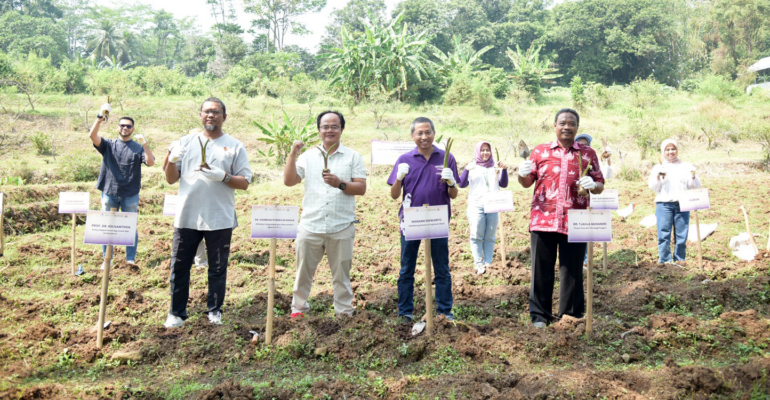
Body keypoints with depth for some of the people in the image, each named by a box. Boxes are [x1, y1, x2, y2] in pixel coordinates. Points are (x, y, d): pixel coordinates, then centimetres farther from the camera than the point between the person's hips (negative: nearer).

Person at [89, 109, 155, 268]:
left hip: (130, 195, -1)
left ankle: (131, 259, 14)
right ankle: (106, 259, 18)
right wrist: (100, 117, -24)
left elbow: (150, 162, -12)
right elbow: (93, 135, -11)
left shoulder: (138, 147, 3)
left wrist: (145, 144, -26)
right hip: (109, 193, 1)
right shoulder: (108, 145, 5)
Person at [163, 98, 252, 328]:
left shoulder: (234, 146, 5)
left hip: (220, 219, -1)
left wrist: (223, 176, -17)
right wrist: (172, 160, -12)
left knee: (218, 268, 9)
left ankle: (214, 310, 24)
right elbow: (171, 179, 7)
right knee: (179, 266, 5)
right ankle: (176, 313, 17)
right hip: (187, 216, 1)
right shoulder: (186, 142, 9)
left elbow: (245, 183, 0)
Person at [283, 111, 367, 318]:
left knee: (341, 274, 8)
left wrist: (340, 184, -18)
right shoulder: (308, 156, 9)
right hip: (310, 225, 1)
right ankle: (298, 308, 25)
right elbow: (289, 181, 1)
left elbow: (361, 188, -2)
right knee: (303, 272, 9)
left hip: (341, 227, -1)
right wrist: (293, 154, -8)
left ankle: (344, 312, 20)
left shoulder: (353, 157, 6)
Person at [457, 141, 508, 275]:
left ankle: (488, 263, 6)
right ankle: (478, 264, -6)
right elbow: (462, 184, -3)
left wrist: (504, 170, -6)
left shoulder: (494, 167, 14)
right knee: (477, 236, -7)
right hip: (476, 206, -3)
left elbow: (503, 184, 9)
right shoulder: (472, 166, 6)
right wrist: (466, 170, -20)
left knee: (490, 237, 2)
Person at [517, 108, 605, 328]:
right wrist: (522, 174, -12)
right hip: (543, 220, 0)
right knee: (541, 270, 4)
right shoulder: (540, 151, 10)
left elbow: (600, 185, 12)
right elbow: (527, 182, 11)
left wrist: (592, 185, -11)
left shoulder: (588, 153, 10)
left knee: (572, 271, 5)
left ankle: (571, 316, 18)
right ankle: (539, 316, 15)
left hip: (575, 223, 0)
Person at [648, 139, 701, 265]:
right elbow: (653, 187, 5)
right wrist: (658, 177, -13)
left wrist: (693, 177, -10)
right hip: (664, 204, -1)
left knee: (682, 234, 1)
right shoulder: (658, 168, 11)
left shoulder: (686, 166, 14)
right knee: (664, 234, -4)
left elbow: (695, 186, 10)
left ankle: (680, 259, 11)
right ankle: (664, 260, 1)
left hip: (682, 204, 1)